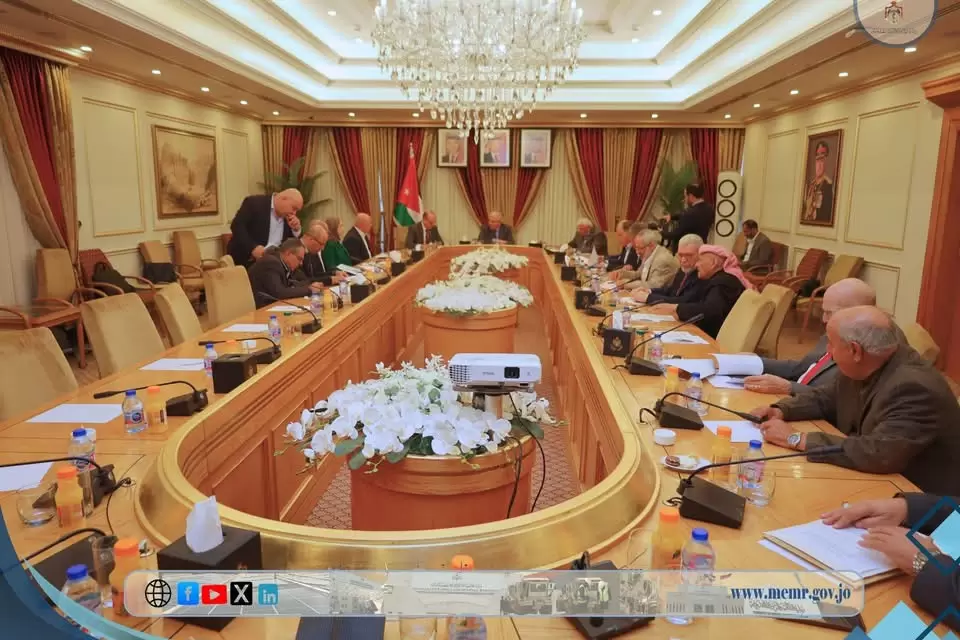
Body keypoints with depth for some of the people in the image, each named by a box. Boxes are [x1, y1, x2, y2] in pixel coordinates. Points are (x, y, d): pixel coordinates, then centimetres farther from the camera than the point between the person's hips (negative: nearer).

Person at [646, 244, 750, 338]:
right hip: (706, 335, 9)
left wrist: (675, 308, -27)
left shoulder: (724, 282, -14)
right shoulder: (713, 280, 18)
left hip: (716, 340, -9)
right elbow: (690, 302, 10)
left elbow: (709, 310, -30)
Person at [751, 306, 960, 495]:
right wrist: (781, 411, -4)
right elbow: (826, 398, 15)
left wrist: (798, 439, -30)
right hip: (875, 482, 7)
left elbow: (879, 454, -37)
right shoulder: (859, 368, -3)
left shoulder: (915, 388, -28)